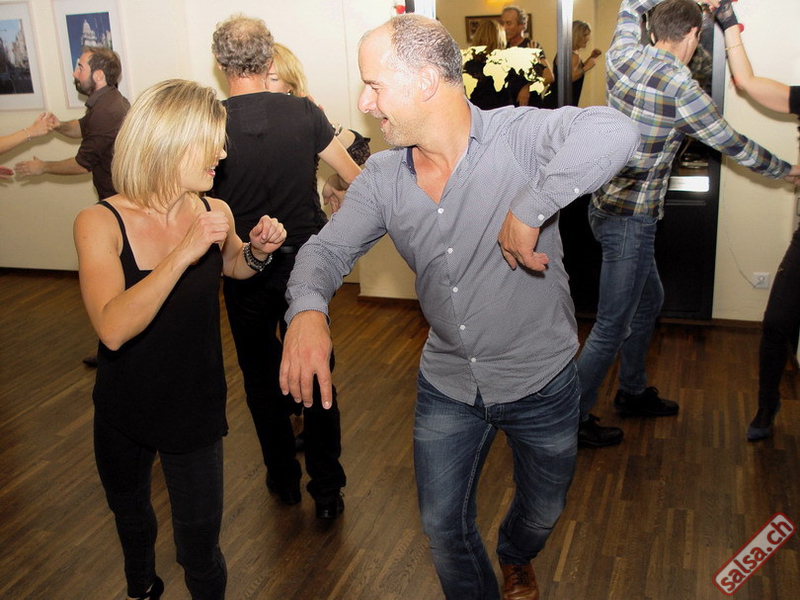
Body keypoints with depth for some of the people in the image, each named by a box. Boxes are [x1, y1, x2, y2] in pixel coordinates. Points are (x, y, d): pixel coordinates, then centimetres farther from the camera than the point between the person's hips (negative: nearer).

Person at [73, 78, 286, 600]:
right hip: (123, 413, 0)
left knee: (200, 548, 6)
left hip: (196, 408, 0)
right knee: (130, 516, 28)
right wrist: (184, 251, -38)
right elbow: (113, 328, -35)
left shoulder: (215, 214, -13)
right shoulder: (101, 223, -20)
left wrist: (257, 250, -11)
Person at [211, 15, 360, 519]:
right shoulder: (303, 112, -9)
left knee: (262, 378, 17)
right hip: (306, 262, 1)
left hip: (244, 269, -1)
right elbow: (353, 177, -1)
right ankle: (328, 490, 18)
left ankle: (284, 478, 32)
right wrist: (329, 188, 21)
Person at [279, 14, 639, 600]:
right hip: (447, 384, 3)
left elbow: (614, 133, -38)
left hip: (542, 381, -2)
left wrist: (527, 211, -38)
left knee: (543, 511, 24)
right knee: (444, 526, 15)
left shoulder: (518, 135, -22)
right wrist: (307, 310, -25)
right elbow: (328, 249, -4)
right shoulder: (383, 177, -6)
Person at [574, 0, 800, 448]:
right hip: (630, 221, -9)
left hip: (606, 204, 9)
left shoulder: (623, 55, 1)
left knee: (649, 300, 24)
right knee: (613, 327, 1)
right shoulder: (681, 87, -18)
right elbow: (733, 145, -6)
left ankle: (633, 392, 38)